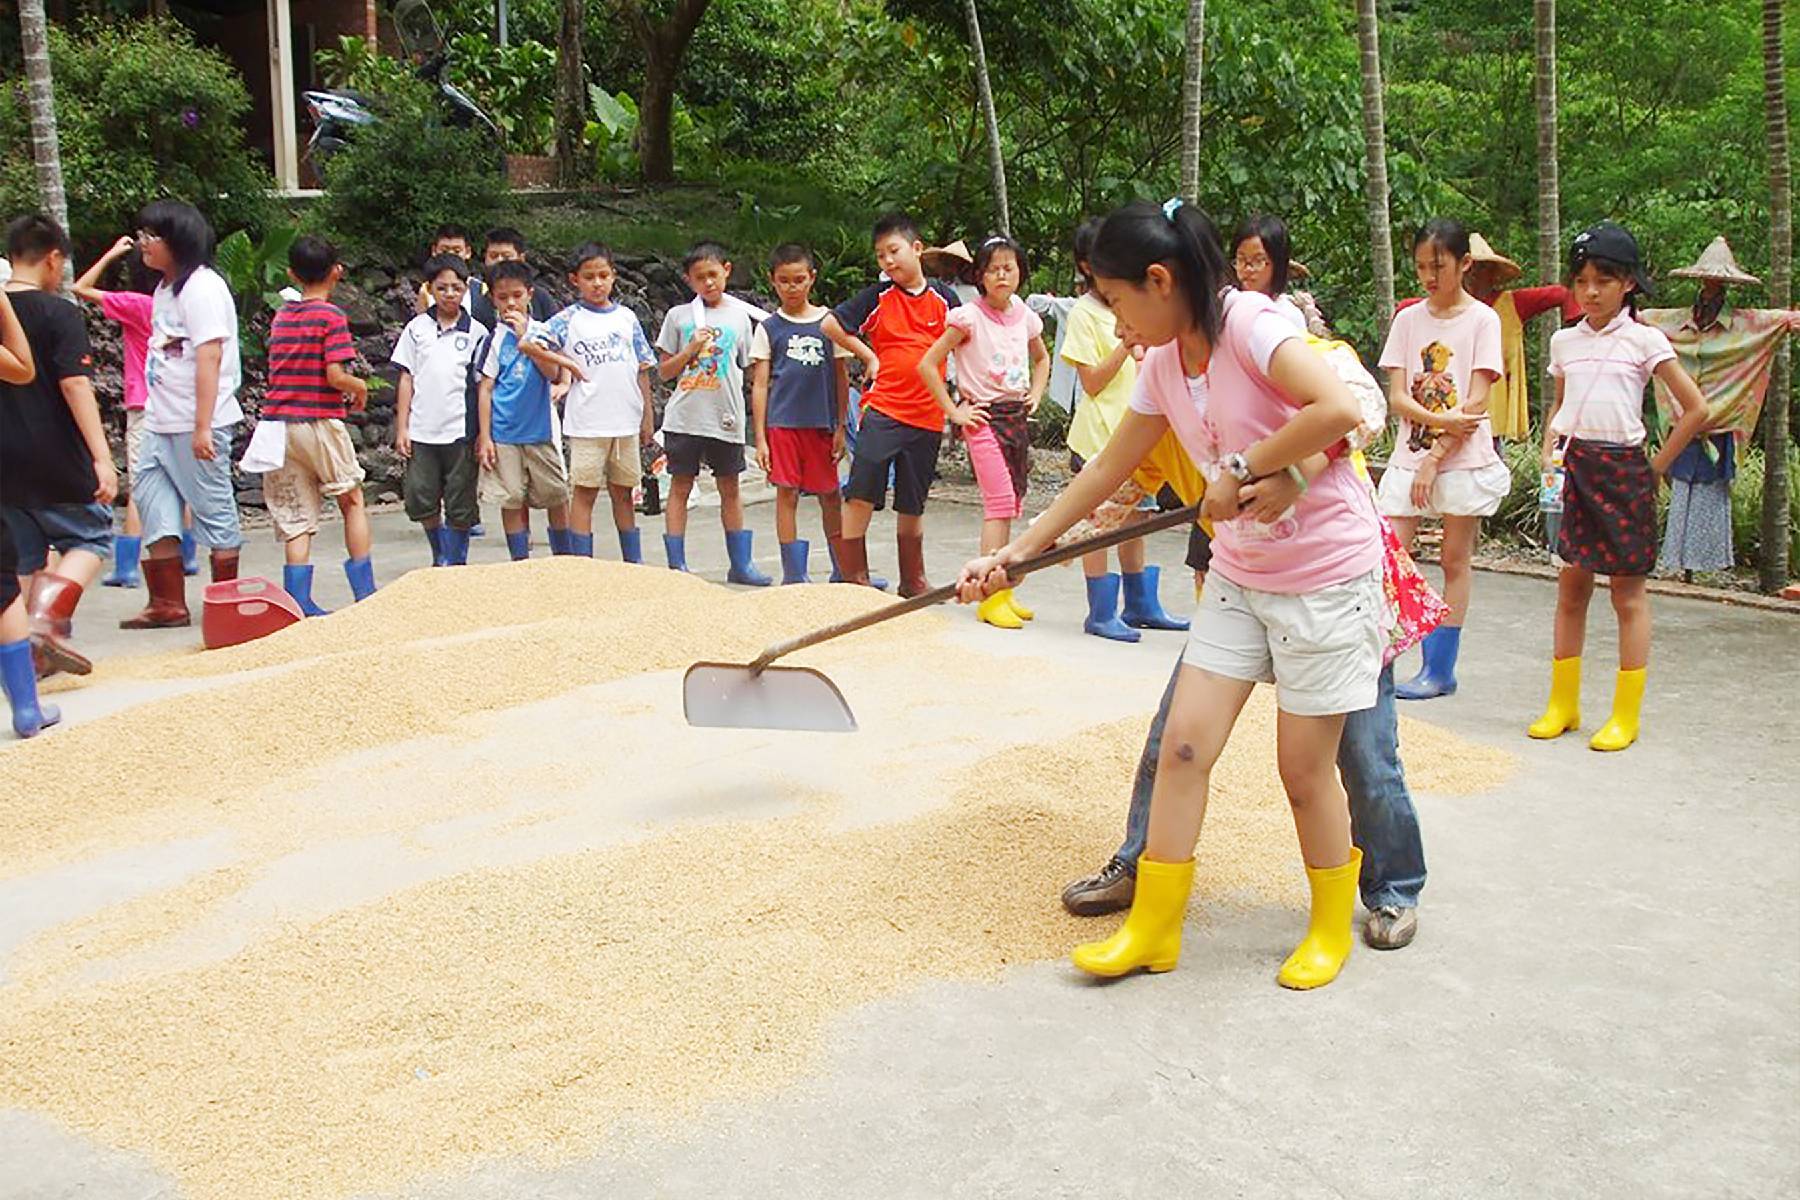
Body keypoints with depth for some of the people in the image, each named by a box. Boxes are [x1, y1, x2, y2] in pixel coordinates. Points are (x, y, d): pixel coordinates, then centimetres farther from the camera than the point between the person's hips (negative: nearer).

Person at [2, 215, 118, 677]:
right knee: (91, 538, 9)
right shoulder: (58, 313, -11)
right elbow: (75, 385, -18)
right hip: (55, 461, -6)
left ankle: (37, 652, 18)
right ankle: (48, 622, -12)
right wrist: (102, 458, -20)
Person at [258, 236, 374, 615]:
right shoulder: (331, 316, -9)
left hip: (278, 422, 5)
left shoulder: (280, 316, 11)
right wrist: (361, 389, 3)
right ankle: (365, 593, 12)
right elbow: (336, 376, -17)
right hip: (319, 423, -5)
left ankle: (299, 602, 0)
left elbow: (280, 371, 13)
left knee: (296, 519, 5)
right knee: (352, 501, 12)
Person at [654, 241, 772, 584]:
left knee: (730, 489, 10)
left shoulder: (740, 316, 7)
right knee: (680, 487, 3)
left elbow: (748, 367, 9)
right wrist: (691, 349, -11)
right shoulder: (678, 316, 3)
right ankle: (676, 565, 7)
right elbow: (664, 371, 5)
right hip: (685, 417, -1)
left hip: (726, 417, 1)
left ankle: (740, 563, 18)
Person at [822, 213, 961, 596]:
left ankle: (913, 581, 24)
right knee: (861, 492, -11)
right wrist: (868, 356, -1)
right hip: (882, 407, -2)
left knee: (913, 502, 12)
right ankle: (854, 576, -3)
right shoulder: (878, 296, 1)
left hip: (927, 414, 2)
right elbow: (831, 324, 4)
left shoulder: (943, 298, 5)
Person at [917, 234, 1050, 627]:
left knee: (1010, 505, 7)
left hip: (1017, 415, 6)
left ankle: (1003, 592, 16)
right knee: (1000, 502, -15)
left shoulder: (1025, 317, 8)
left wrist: (1036, 395, 13)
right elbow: (927, 365, -11)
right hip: (983, 416, -6)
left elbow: (1041, 359, 29)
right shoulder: (969, 317, -9)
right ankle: (992, 597, -13)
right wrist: (954, 411, -10)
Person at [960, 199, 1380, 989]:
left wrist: (1243, 470, -24)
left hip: (1325, 573, -7)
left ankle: (1331, 930, 25)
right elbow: (1107, 471, 12)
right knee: (1184, 742, 3)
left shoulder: (1249, 323, -19)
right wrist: (1015, 553, 12)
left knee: (1305, 767, 2)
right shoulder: (1163, 364, 5)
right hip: (1239, 572, 7)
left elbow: (1338, 410, -34)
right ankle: (1154, 928, 15)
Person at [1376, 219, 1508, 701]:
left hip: (1463, 457, -3)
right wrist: (1440, 419, -17)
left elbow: (1476, 400, -9)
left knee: (1455, 560, 5)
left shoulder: (1482, 320, -2)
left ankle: (1440, 669, 11)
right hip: (1409, 453, 3)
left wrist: (1435, 458, -14)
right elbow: (1397, 396, 0)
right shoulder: (1408, 319, 7)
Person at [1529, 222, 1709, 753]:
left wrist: (1656, 468, -4)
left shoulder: (1644, 340, -4)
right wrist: (1551, 448, 6)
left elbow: (1696, 409, -4)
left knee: (1628, 593, 2)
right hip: (1574, 468, 4)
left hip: (1623, 470, -4)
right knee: (1571, 589, 9)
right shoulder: (1564, 341, 10)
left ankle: (1626, 715, 8)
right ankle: (1563, 704, 18)